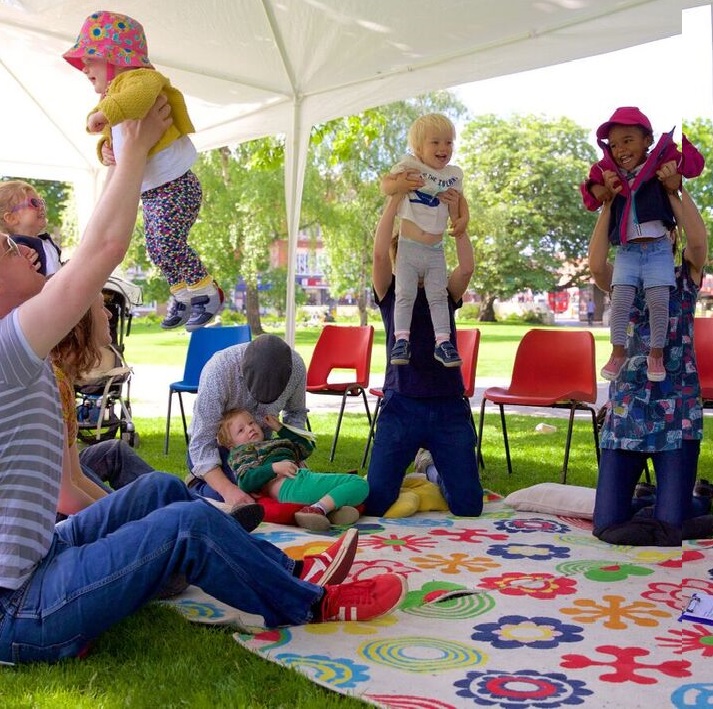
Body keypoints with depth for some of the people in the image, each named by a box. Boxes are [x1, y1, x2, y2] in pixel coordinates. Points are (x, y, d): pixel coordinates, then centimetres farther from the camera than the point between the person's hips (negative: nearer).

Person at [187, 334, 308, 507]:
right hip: (216, 443, -4)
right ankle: (196, 484, 9)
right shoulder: (217, 372, -35)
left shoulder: (296, 366, -23)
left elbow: (296, 413, -2)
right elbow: (201, 443, -32)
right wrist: (227, 489, -47)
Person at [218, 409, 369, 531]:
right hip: (288, 484, -9)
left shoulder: (275, 443, 38)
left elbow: (306, 447, 43)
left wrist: (280, 428, 39)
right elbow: (245, 482, -6)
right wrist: (274, 467, -16)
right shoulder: (241, 452, 14)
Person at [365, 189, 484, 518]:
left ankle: (435, 471, 33)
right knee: (374, 503, -5)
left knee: (468, 506, 1)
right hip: (401, 407, -2)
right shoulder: (391, 293, 6)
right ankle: (409, 470, 29)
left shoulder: (445, 294, 12)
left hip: (449, 408, 2)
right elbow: (379, 253, -12)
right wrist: (396, 196, -14)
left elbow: (467, 266, -8)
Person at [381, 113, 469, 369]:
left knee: (438, 296, 2)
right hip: (409, 247, -3)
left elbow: (460, 200, 18)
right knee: (405, 294, -6)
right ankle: (402, 340, 1)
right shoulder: (409, 165, -5)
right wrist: (399, 182, -25)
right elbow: (385, 185, -3)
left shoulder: (454, 174, 7)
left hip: (436, 251, 3)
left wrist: (462, 217, -3)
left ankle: (443, 342, 4)